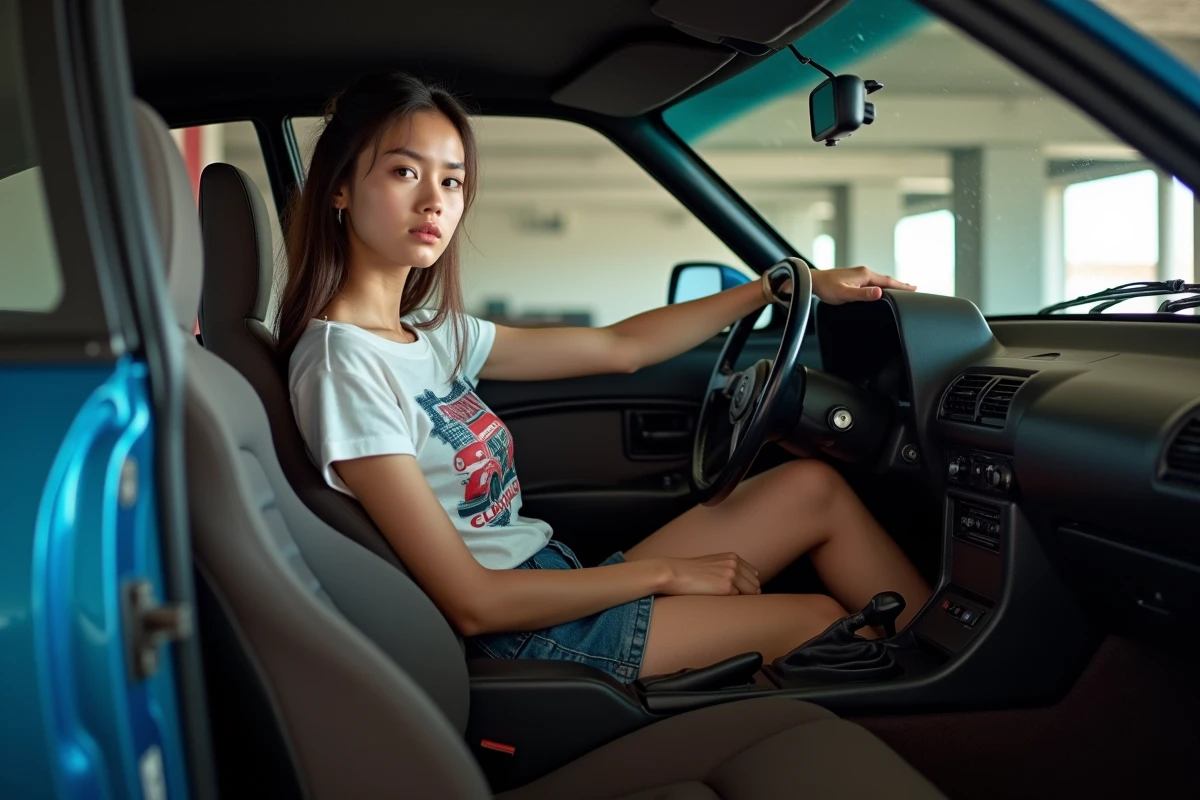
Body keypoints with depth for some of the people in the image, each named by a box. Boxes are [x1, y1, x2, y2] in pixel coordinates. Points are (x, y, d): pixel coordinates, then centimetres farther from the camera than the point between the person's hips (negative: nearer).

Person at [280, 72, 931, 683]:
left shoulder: (429, 334, 6)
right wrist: (664, 572, -13)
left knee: (813, 486, 4)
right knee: (820, 618, -5)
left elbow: (622, 346, 11)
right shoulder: (343, 365, -20)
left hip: (556, 583, 8)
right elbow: (472, 604, -21)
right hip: (522, 634, -8)